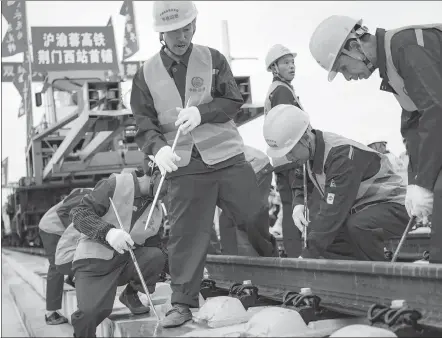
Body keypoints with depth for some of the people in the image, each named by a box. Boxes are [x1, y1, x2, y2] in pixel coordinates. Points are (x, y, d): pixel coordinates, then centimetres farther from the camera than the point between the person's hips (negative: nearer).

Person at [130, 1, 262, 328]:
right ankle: (182, 303, 12)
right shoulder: (146, 74, 3)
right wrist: (158, 147, -20)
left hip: (228, 157, 0)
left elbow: (233, 101, -3)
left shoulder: (213, 59, 2)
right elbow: (144, 124, 1)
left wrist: (202, 112, -20)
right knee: (187, 234, 1)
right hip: (184, 167, 0)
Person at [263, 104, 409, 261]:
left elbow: (333, 211, -33)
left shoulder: (342, 155, -30)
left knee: (357, 226, -37)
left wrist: (308, 255, -33)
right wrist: (299, 203, -6)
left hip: (393, 207, -9)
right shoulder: (309, 151, -3)